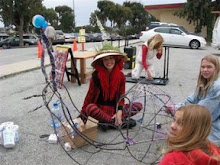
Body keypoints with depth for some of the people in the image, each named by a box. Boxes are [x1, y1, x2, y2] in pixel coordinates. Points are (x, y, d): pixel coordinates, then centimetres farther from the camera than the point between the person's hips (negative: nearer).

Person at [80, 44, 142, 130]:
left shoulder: (121, 76, -4)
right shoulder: (96, 75, -11)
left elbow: (121, 96, -2)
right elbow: (90, 95, -4)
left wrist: (119, 113, -18)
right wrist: (83, 113, -4)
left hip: (114, 108, 3)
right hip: (100, 108, -3)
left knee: (138, 105, -13)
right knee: (90, 108, -37)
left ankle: (106, 120, -24)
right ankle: (122, 122, -26)